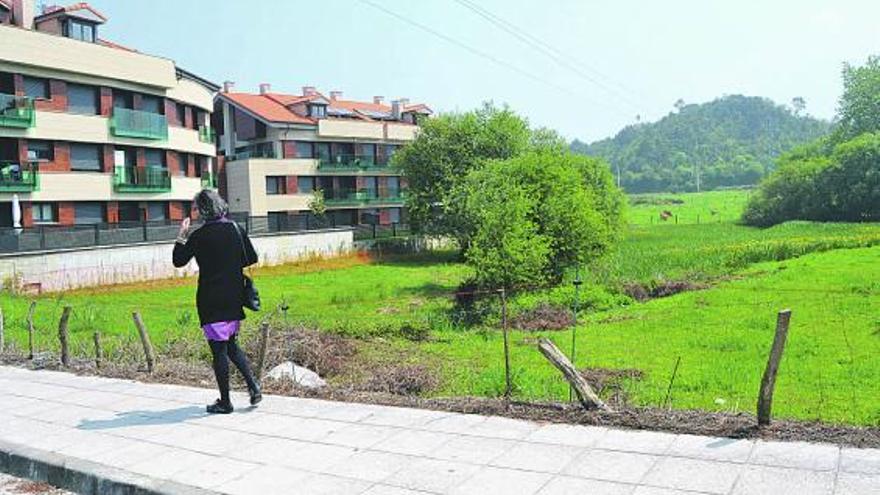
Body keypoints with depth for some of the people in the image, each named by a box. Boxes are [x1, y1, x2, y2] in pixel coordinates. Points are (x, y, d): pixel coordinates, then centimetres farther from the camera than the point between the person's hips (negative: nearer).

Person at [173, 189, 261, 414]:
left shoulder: (199, 236, -13)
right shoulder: (237, 229, 1)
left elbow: (179, 261, -2)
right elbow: (252, 258, 7)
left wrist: (182, 236, 7)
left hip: (211, 301, -5)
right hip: (234, 298, 5)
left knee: (218, 349, 3)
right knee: (231, 345, 20)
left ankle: (225, 402, 10)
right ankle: (253, 385, 7)